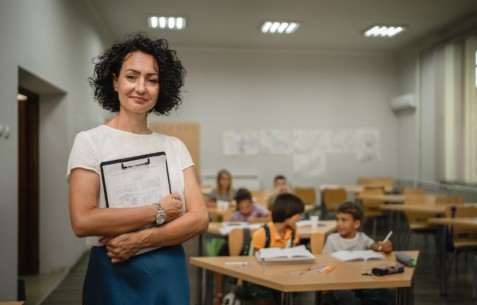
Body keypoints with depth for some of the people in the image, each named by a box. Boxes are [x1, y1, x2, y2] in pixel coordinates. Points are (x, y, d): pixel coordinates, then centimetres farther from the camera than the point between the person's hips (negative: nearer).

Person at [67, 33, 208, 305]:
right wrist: (158, 211, -13)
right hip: (115, 274, -3)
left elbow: (199, 218, -4)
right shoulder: (90, 142, -6)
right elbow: (83, 221, -18)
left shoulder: (175, 147, 4)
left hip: (171, 272, 3)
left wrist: (140, 239, -16)